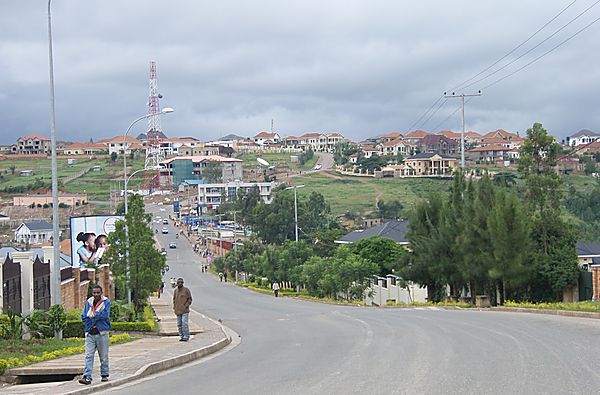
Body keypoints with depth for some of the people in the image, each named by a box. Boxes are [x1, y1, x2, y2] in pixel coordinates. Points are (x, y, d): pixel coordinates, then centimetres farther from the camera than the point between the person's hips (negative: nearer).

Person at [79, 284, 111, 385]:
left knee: (104, 356, 8)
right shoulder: (88, 302, 9)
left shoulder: (106, 302, 0)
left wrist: (92, 316, -8)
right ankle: (87, 377, -12)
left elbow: (105, 315, -14)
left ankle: (104, 375, 21)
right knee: (88, 356, -7)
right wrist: (98, 317, -9)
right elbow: (84, 317, 2)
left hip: (102, 333, -2)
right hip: (90, 333, 2)